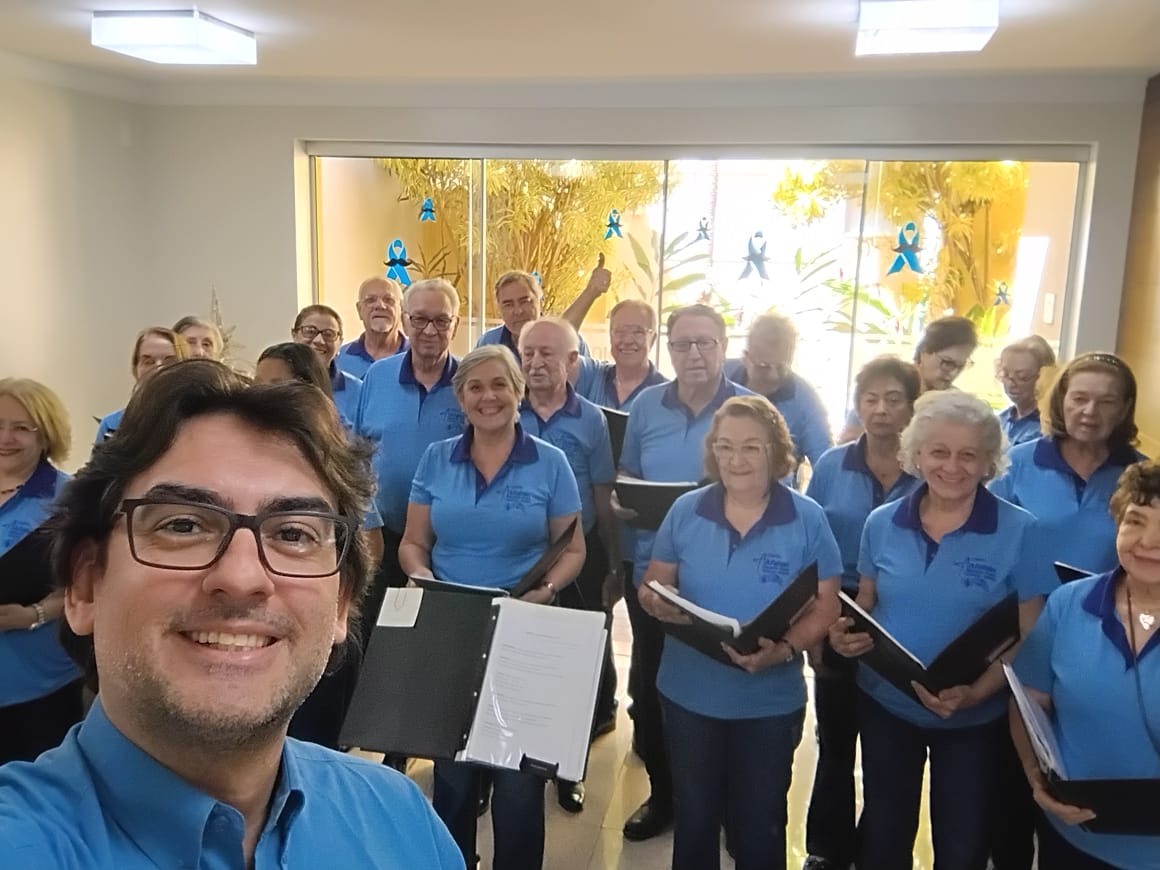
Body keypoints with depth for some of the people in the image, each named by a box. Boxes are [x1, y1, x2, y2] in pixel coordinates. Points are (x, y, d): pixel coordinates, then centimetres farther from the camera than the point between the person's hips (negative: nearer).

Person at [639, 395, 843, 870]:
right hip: (689, 693, 2)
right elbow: (652, 586, 1)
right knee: (694, 816, 20)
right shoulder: (686, 510, -6)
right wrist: (657, 603, -23)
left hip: (770, 702, -1)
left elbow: (825, 607, -8)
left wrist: (784, 650, -26)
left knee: (759, 824, 18)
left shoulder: (807, 519, -11)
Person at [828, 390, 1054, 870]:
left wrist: (976, 693, -25)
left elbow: (1028, 635, -11)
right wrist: (845, 632, -14)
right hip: (884, 704, 2)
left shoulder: (1018, 530, -15)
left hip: (974, 718, -2)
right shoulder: (882, 523, -5)